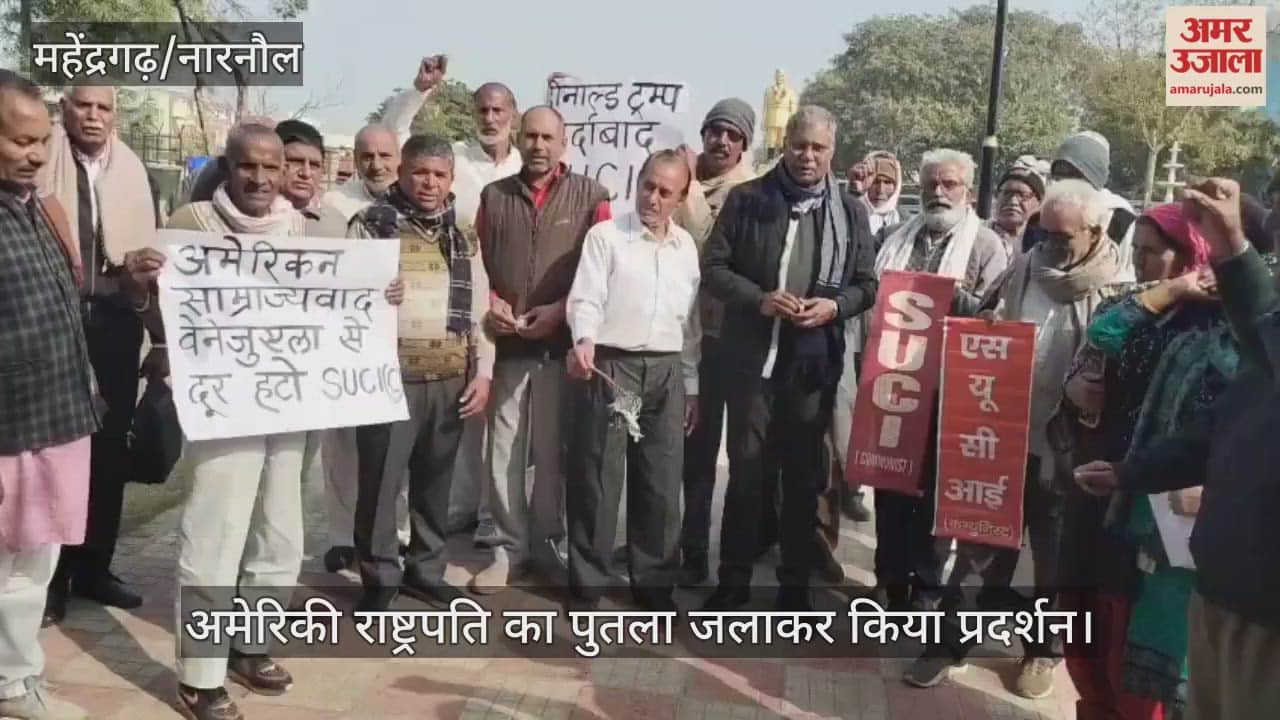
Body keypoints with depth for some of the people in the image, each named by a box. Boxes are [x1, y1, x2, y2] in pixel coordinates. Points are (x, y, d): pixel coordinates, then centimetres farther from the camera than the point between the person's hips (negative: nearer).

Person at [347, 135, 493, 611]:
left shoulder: (463, 238, 13)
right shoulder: (371, 226, 1)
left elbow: (480, 309, 12)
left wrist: (483, 372, 3)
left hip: (451, 380, 4)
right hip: (390, 376, -3)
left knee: (435, 481, 12)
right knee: (381, 480, -1)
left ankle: (425, 570, 27)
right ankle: (380, 577, 16)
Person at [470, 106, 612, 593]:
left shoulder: (589, 196, 4)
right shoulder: (493, 196, 12)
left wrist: (562, 309, -10)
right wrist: (488, 303, -5)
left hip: (563, 344, -2)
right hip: (506, 344, 2)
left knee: (552, 451, 6)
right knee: (504, 450, 3)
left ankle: (546, 541, 20)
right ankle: (509, 547, 14)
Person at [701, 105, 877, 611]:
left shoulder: (850, 212, 8)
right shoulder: (748, 199, 2)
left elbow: (867, 285, 8)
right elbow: (714, 267, -1)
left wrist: (834, 306, -12)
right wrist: (760, 299, -16)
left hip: (815, 362, 2)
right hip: (753, 356, -1)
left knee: (804, 474, 10)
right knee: (746, 470, 5)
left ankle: (796, 584, 23)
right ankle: (733, 580, 17)